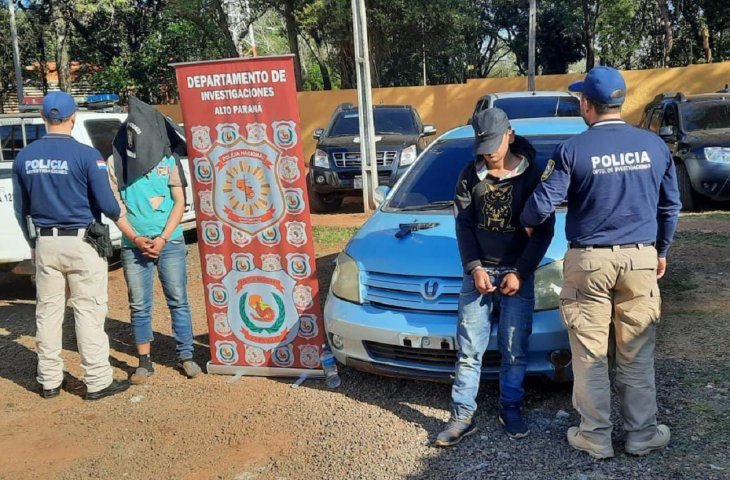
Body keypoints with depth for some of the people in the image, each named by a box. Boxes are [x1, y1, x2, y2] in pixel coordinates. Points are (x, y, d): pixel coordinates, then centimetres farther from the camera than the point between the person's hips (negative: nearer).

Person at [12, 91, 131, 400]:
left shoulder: (24, 157, 3)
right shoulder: (87, 155, -13)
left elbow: (21, 209, 11)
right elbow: (105, 203, -13)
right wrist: (118, 215, 10)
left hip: (44, 244, 5)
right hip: (82, 244, -5)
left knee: (47, 312, 13)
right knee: (89, 312, 1)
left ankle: (49, 381, 23)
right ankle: (98, 381, 7)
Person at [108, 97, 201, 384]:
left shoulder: (168, 161, 1)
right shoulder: (115, 163, 3)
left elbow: (180, 202, 0)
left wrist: (162, 238, -9)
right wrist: (135, 238, -9)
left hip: (170, 243, -1)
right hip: (133, 246, 1)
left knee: (178, 301, 3)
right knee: (139, 306, 6)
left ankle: (186, 357, 14)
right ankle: (144, 362, 16)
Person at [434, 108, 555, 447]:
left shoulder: (532, 176, -1)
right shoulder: (470, 176, 5)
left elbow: (543, 231, -3)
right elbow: (463, 225, 3)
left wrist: (520, 272, -10)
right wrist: (474, 267, -10)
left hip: (518, 274, -1)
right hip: (479, 271, 2)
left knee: (514, 349, 4)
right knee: (469, 349, 1)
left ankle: (510, 409, 21)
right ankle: (462, 415, 8)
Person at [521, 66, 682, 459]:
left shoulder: (573, 150, -10)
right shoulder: (654, 145, 2)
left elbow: (542, 205, -11)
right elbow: (670, 205, 10)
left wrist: (524, 221, 12)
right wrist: (661, 250, 24)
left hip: (589, 261, -3)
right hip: (640, 258, 3)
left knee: (590, 355, 7)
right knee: (637, 353, 13)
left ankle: (595, 437, 16)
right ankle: (642, 434, 23)